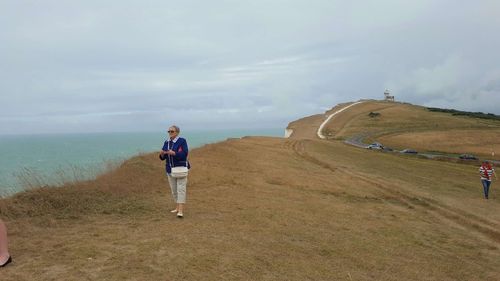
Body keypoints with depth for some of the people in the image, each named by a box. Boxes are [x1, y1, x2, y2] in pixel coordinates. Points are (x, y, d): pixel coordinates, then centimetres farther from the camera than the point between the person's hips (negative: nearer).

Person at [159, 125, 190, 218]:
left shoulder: (182, 141, -8)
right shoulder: (166, 142, 8)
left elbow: (185, 154, -18)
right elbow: (163, 157, 8)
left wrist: (173, 153, -29)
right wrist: (162, 154, -15)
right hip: (170, 169, 6)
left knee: (181, 189, -11)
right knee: (174, 189, 10)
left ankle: (181, 211, -16)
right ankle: (177, 207, 23)